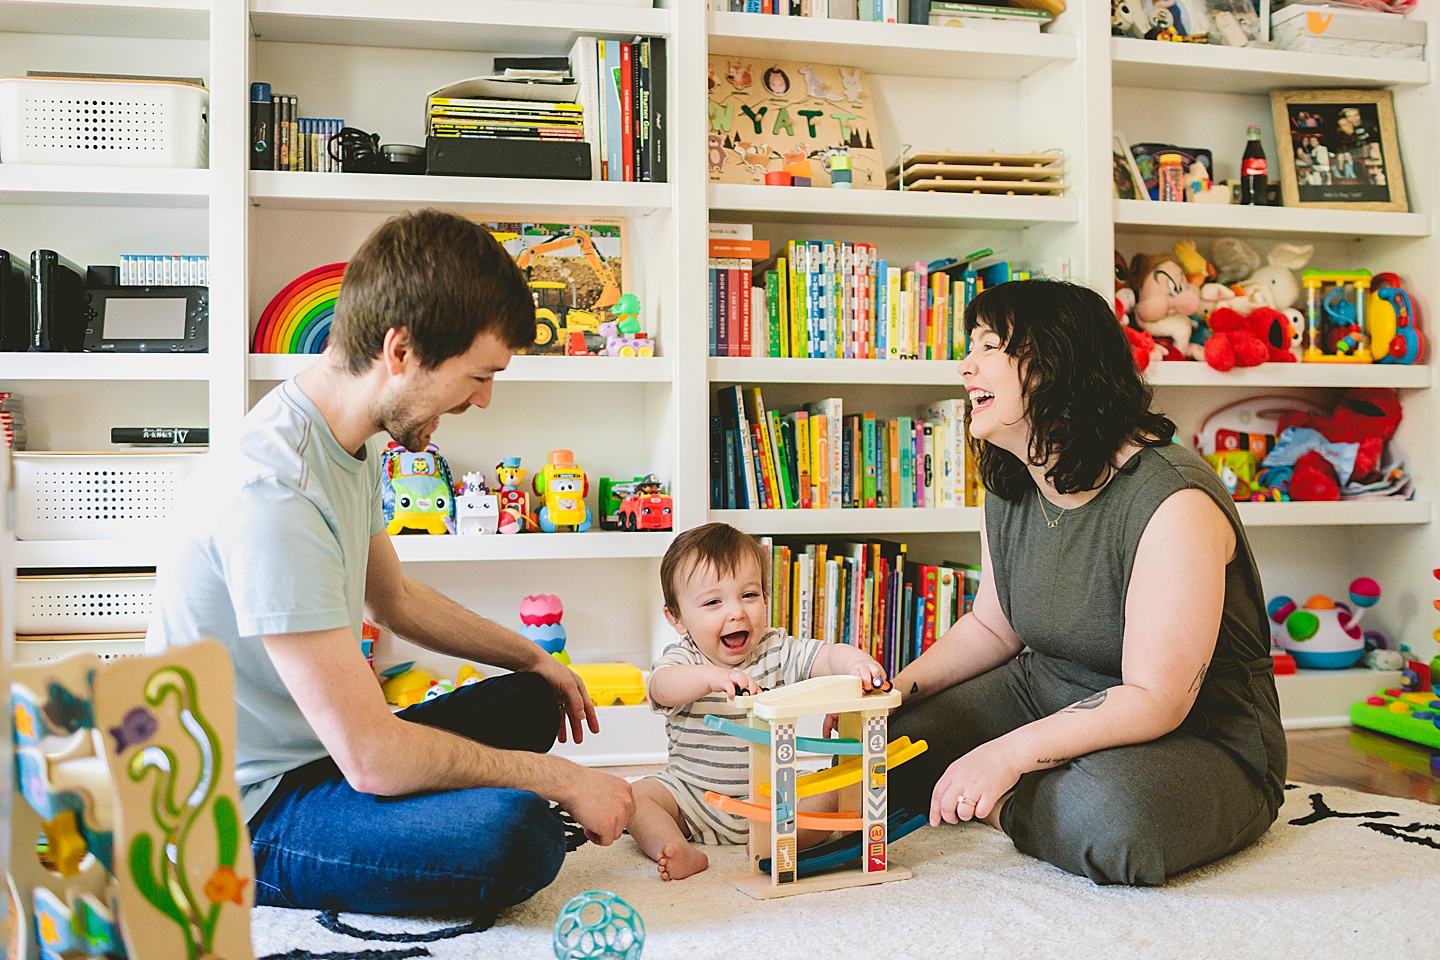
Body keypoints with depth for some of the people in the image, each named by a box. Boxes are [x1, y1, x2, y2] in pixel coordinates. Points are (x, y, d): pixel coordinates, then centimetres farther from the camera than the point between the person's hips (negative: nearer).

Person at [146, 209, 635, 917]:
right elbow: (371, 757, -29)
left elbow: (393, 598, 22)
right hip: (247, 812, -10)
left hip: (323, 750, 10)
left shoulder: (348, 445, 3)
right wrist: (561, 779, -19)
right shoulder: (270, 492, -29)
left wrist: (534, 659, 21)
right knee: (516, 833, -31)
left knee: (529, 700, 17)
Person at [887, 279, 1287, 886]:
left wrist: (1006, 755, -29)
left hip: (1199, 738, -6)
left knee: (1105, 817, -39)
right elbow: (992, 626, 13)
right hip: (1047, 694, 6)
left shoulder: (1173, 501, -26)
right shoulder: (1009, 492, 0)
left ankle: (994, 808, -10)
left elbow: (1155, 701, -27)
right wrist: (899, 689, -3)